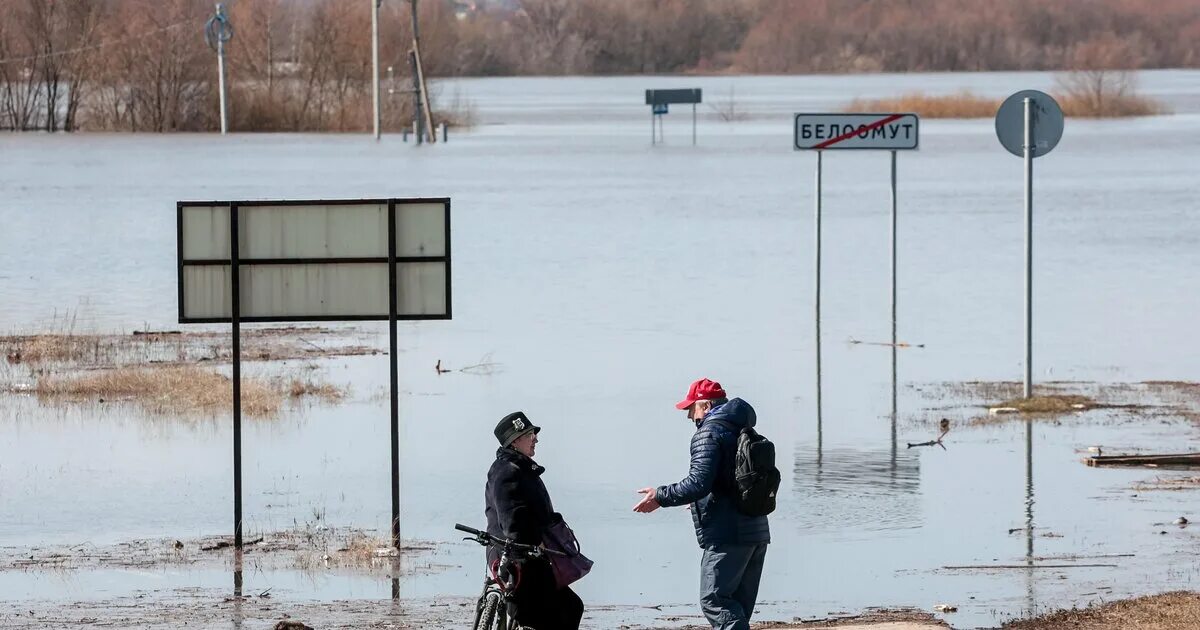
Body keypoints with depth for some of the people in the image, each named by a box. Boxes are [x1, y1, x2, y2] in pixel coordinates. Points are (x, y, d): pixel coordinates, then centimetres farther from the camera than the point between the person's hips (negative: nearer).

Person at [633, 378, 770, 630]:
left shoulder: (709, 433, -9)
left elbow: (698, 482, -21)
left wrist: (660, 497, -11)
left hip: (727, 535, -10)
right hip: (757, 533, 10)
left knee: (714, 600, -11)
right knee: (738, 606, 12)